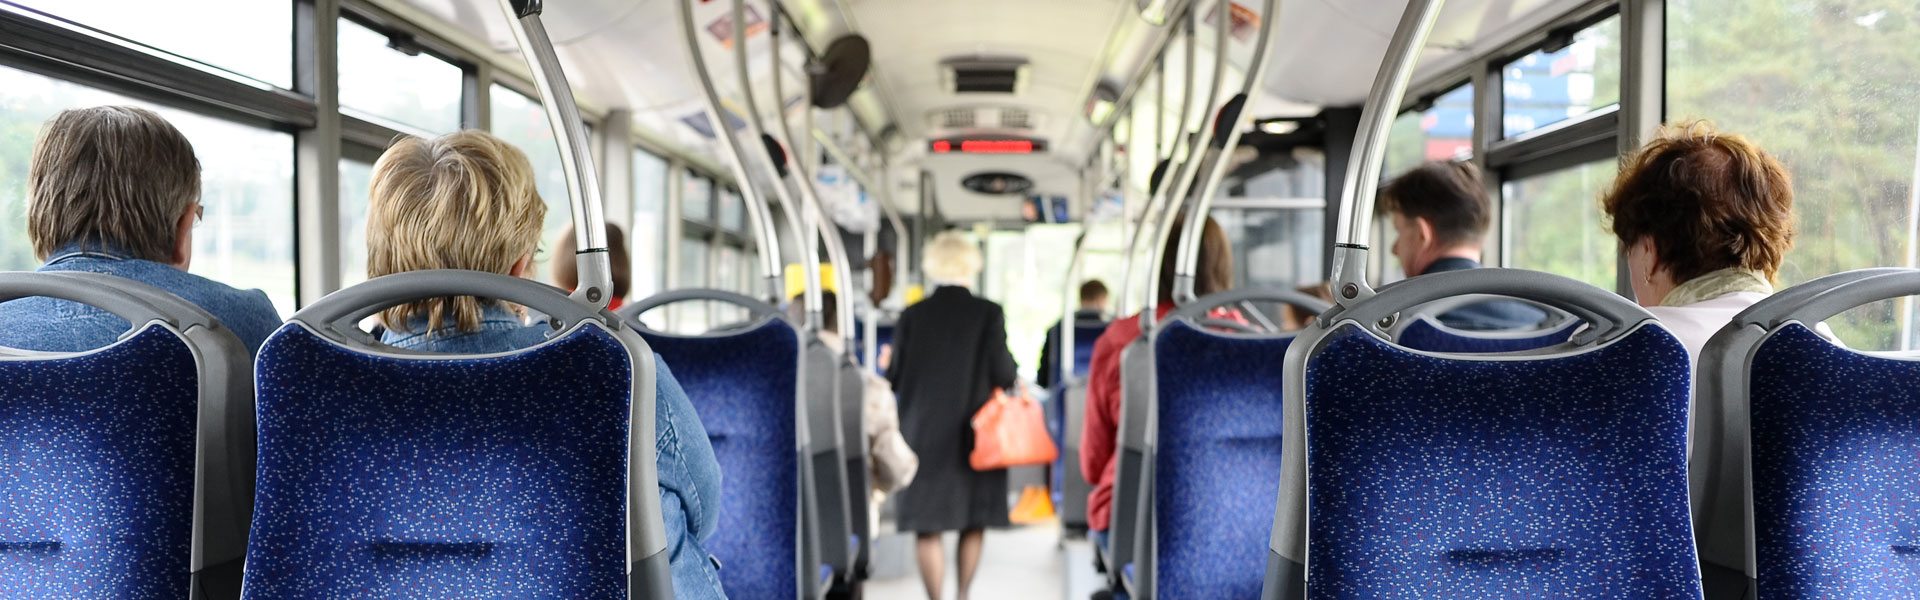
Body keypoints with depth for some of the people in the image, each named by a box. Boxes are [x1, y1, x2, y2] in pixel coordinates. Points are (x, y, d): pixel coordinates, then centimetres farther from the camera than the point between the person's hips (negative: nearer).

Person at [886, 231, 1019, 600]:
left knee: (927, 528, 5)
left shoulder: (912, 316, -4)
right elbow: (1003, 375, -10)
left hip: (924, 435, 0)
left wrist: (887, 366, 21)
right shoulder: (988, 313, -8)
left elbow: (894, 378, -1)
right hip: (974, 434, 0)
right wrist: (1016, 380, 12)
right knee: (973, 524, 16)